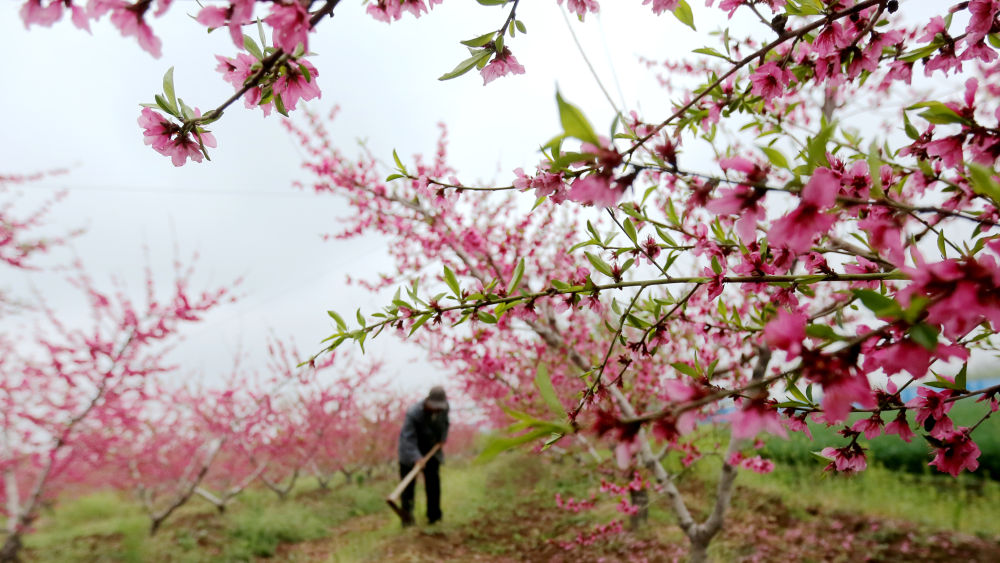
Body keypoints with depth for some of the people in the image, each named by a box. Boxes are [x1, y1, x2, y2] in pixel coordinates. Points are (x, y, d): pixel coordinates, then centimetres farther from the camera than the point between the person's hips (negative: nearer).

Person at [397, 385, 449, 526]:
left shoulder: (444, 407, -14)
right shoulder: (413, 413, -32)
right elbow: (409, 438, -35)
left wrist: (443, 437, -3)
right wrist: (416, 457, -45)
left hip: (431, 451, 4)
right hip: (410, 451, -4)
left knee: (433, 481, 2)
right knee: (408, 482, -3)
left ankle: (434, 514, 12)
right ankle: (407, 515, 5)